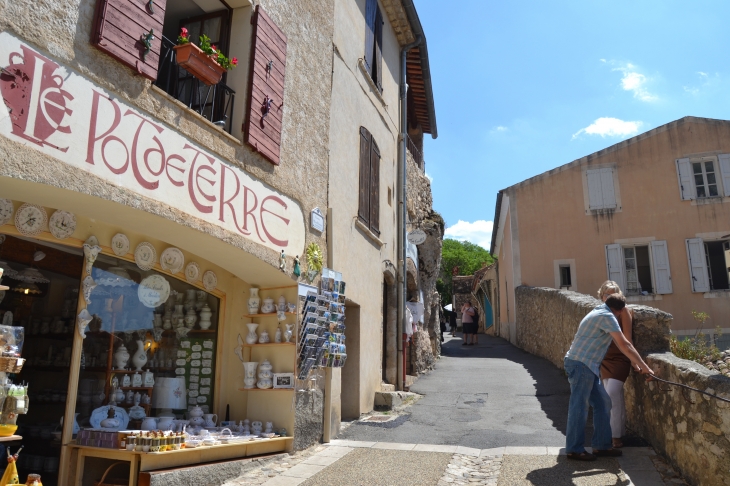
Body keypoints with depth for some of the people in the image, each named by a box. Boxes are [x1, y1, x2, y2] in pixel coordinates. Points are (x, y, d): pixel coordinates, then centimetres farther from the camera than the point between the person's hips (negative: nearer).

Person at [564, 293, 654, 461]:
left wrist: (633, 361, 20)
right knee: (579, 407, -4)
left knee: (603, 404, 13)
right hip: (581, 365, -10)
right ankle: (574, 449, 3)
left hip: (588, 366, 10)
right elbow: (624, 345, -14)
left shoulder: (600, 313, 17)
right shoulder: (607, 317, -14)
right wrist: (644, 367, -8)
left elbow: (619, 342, 21)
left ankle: (601, 445, 19)